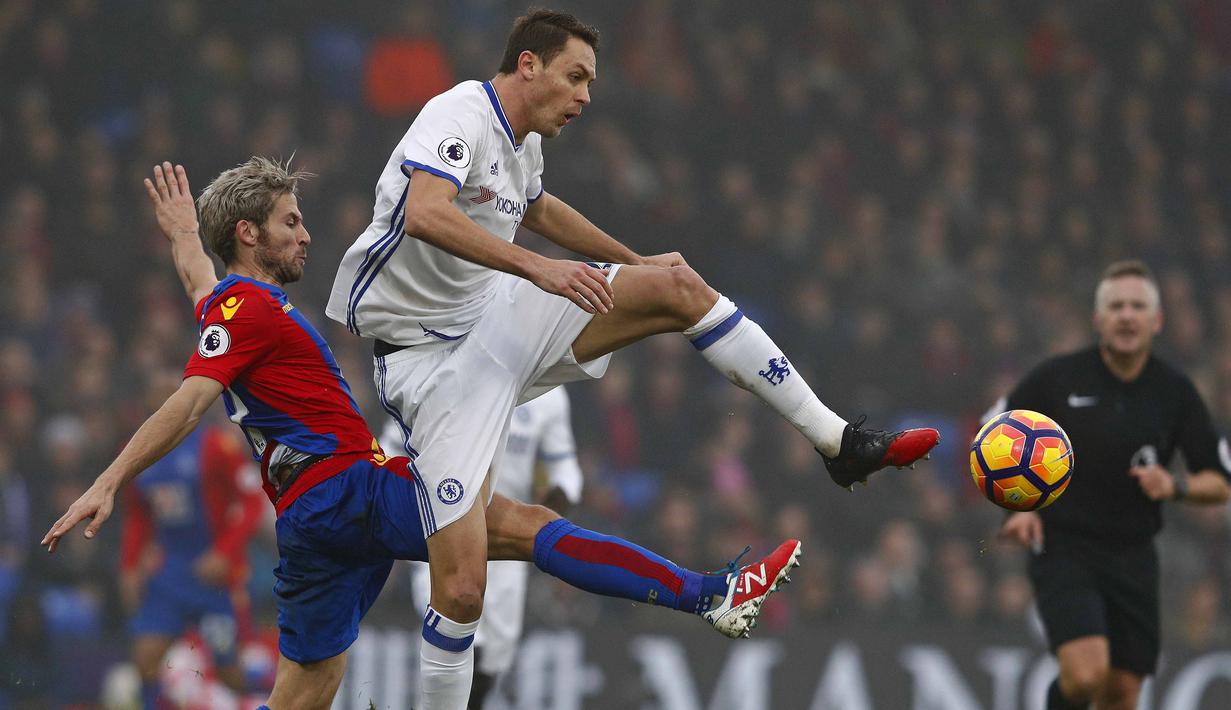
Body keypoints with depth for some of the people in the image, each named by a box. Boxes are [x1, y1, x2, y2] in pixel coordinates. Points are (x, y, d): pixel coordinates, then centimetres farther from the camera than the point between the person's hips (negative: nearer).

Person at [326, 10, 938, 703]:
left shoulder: (523, 141, 9)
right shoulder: (462, 115, -19)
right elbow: (425, 214, -38)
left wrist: (635, 262, 39)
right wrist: (536, 268, -44)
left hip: (498, 313, 8)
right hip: (430, 355, -8)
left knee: (675, 285, -5)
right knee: (461, 591, -19)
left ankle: (837, 438, 0)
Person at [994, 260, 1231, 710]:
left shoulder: (1175, 392, 3)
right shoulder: (1056, 378, -4)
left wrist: (1176, 486, -15)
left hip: (1132, 561, 3)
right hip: (1063, 551, -3)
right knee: (1087, 674, -23)